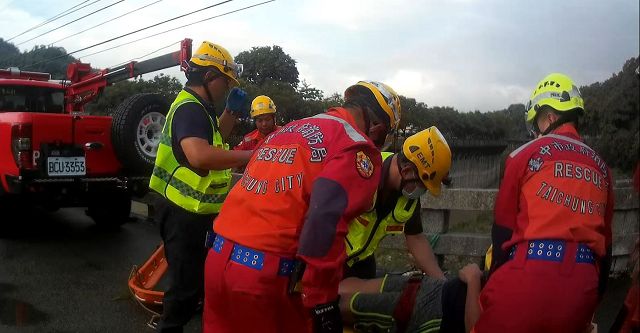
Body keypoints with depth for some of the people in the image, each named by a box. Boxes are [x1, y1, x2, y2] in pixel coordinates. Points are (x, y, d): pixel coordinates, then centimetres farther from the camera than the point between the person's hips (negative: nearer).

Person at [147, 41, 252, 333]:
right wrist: (250, 156, -35)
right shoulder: (190, 109, -22)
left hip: (190, 210, 12)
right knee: (187, 282, -2)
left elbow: (214, 140, 27)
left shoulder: (196, 106, 13)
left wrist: (232, 112, 12)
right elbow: (200, 155, -40)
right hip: (184, 213, -12)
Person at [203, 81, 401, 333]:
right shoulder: (357, 148, -6)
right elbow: (325, 222, -21)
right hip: (268, 273, -7)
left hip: (218, 258, 8)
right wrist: (323, 302, -15)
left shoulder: (289, 129, 19)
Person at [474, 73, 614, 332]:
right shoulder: (601, 166, 16)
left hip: (529, 275, -5)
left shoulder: (526, 154, 2)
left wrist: (495, 281, 12)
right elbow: (606, 240, 18)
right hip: (582, 284, 5)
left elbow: (503, 229, 2)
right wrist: (595, 296, 27)